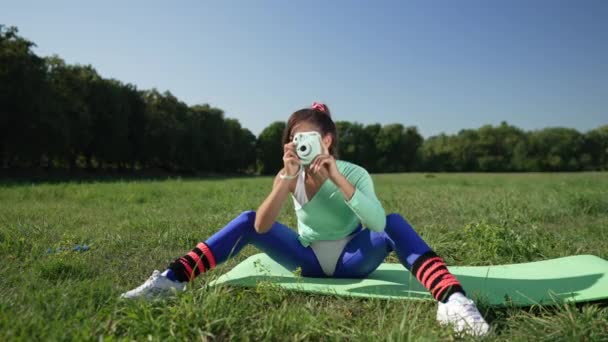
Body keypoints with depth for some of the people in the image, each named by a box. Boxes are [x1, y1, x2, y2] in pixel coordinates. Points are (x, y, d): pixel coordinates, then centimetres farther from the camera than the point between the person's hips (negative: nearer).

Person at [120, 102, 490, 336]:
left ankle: (452, 299, -45)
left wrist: (337, 179, -39)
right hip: (307, 260, 3)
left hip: (352, 261, -3)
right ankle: (172, 279, -14)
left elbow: (377, 224, -35)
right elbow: (261, 227, -23)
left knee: (395, 223, -31)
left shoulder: (355, 174, -17)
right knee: (247, 221, -12)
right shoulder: (289, 177, -8)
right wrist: (288, 178, -35)